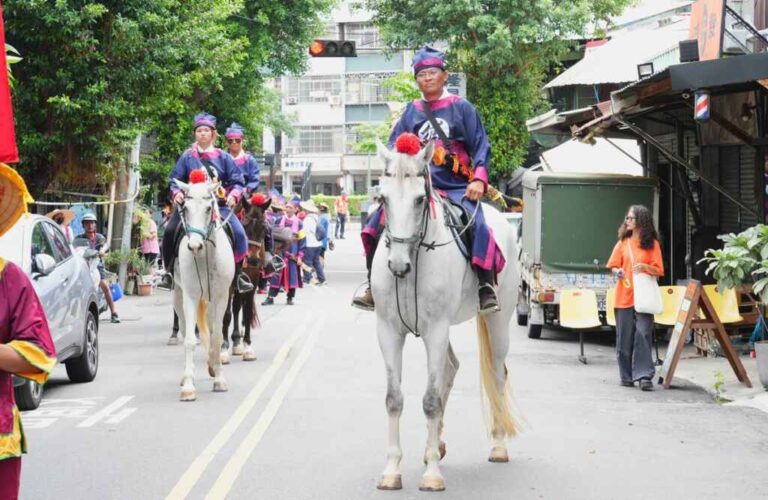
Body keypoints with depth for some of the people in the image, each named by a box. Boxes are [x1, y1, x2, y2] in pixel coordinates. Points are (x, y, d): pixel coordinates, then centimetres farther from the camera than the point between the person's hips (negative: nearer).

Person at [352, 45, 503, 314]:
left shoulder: (461, 108, 6)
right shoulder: (412, 111, 14)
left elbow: (481, 146, 3)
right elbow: (394, 146, 13)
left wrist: (479, 179, -12)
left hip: (455, 188, -3)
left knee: (477, 224, -29)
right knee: (377, 221, -11)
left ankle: (487, 288, -23)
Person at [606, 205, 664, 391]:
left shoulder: (652, 243, 3)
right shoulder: (623, 242, 10)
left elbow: (659, 271, 2)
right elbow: (613, 265, 12)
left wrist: (645, 267, -17)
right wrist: (617, 272, -10)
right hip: (624, 296, 3)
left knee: (643, 333, -13)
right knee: (625, 337, 4)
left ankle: (644, 376, -13)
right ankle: (627, 376, 13)